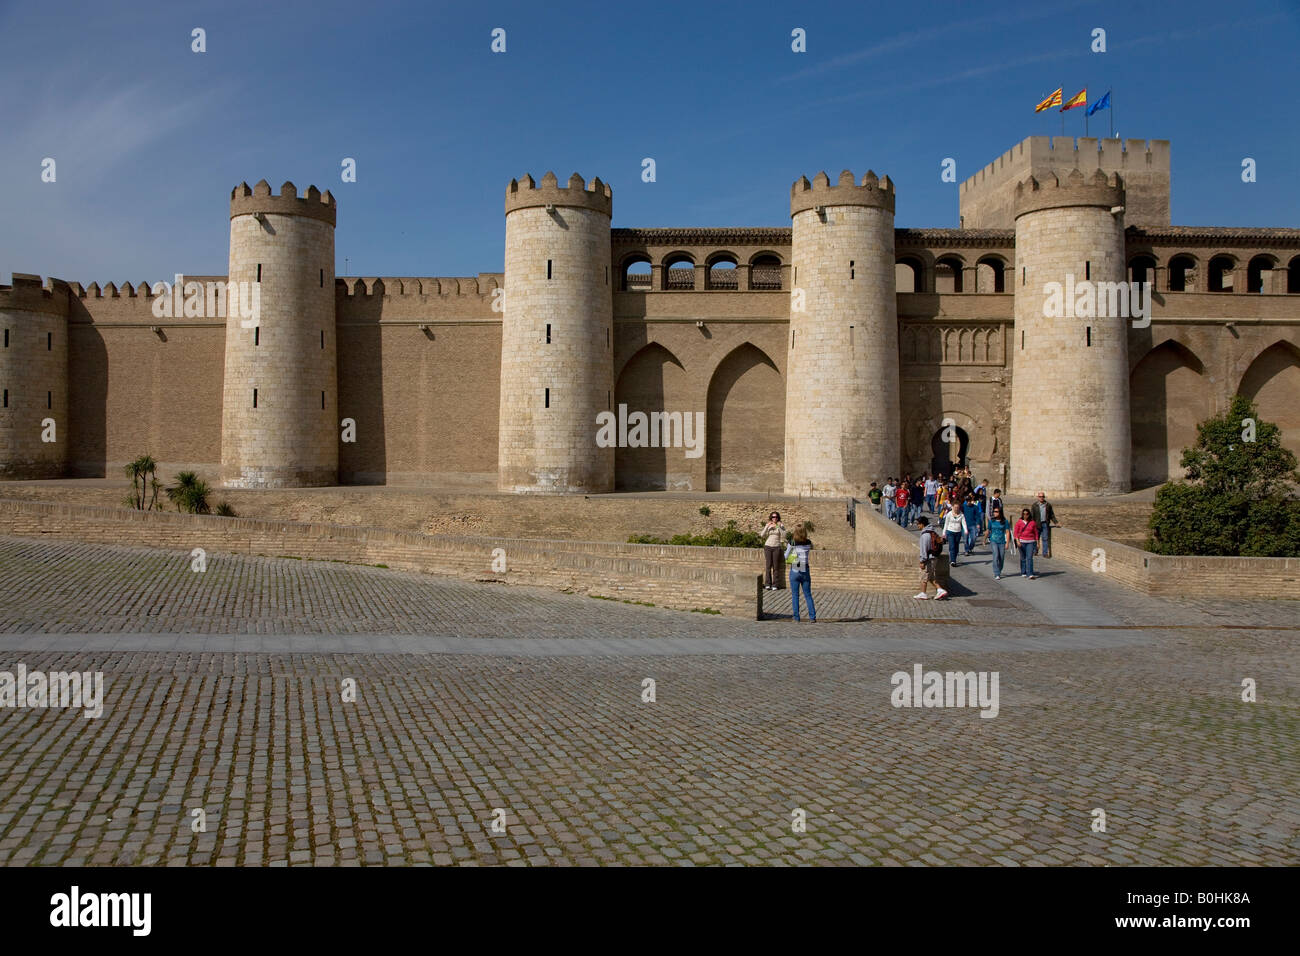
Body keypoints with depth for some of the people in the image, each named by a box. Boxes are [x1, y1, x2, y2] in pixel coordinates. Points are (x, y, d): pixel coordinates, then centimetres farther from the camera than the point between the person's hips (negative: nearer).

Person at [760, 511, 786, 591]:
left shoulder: (781, 526, 4)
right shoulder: (767, 525, 8)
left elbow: (783, 535, -9)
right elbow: (762, 535, -1)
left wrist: (778, 527, -17)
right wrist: (767, 526, -10)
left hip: (776, 547, -1)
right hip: (768, 546, 1)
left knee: (776, 566, -3)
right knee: (768, 566, -2)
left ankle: (775, 585, 2)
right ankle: (768, 584, 4)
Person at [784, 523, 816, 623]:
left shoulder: (792, 543, -10)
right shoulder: (808, 543, -2)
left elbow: (786, 556, -3)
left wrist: (787, 547, 14)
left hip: (794, 571, -2)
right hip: (805, 571, 2)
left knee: (795, 596, 5)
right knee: (808, 595, 11)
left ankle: (796, 619, 4)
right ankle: (812, 617, 7)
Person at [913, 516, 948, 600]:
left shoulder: (925, 534, -18)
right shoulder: (934, 532, 10)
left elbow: (924, 549, -19)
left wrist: (922, 561, -16)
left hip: (928, 559, -9)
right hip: (934, 558, 9)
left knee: (924, 577, 3)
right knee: (931, 577, 17)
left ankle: (923, 594, 11)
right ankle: (940, 590, 9)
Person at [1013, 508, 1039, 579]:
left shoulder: (1033, 523, 4)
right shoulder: (1019, 523, 1)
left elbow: (1036, 533, 10)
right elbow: (1015, 533, -2)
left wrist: (1037, 543, 10)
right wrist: (1017, 541, -14)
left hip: (1030, 542, 0)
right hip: (1021, 541, 0)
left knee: (1029, 557, -10)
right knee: (1023, 558, 7)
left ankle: (1030, 574, -16)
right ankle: (1023, 573, 21)